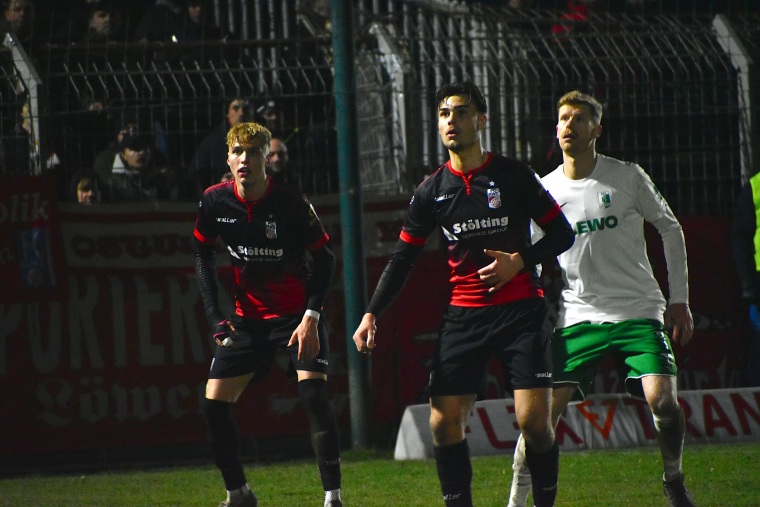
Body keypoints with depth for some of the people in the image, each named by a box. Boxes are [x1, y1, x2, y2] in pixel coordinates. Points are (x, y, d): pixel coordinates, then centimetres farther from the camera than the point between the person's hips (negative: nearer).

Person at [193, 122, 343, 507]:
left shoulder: (291, 202, -19)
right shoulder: (215, 201, -9)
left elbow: (324, 257, -10)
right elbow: (203, 255, 7)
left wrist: (311, 316, -19)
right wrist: (215, 316, -2)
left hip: (297, 313, -4)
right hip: (248, 317, 4)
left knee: (314, 393, -22)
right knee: (214, 403, -2)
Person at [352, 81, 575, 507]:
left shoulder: (514, 176, -2)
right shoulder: (433, 191, 6)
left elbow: (562, 233, 3)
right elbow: (404, 257, 11)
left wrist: (520, 260, -13)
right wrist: (373, 313, 3)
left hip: (521, 311, -3)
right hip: (464, 316, 3)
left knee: (534, 420, -12)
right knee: (444, 421, -6)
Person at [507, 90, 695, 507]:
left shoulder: (627, 177, -1)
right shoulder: (544, 191, 4)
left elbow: (670, 229, 9)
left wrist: (679, 300, 5)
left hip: (639, 312, -1)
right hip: (578, 317, 1)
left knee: (662, 399, -17)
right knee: (544, 409, -12)